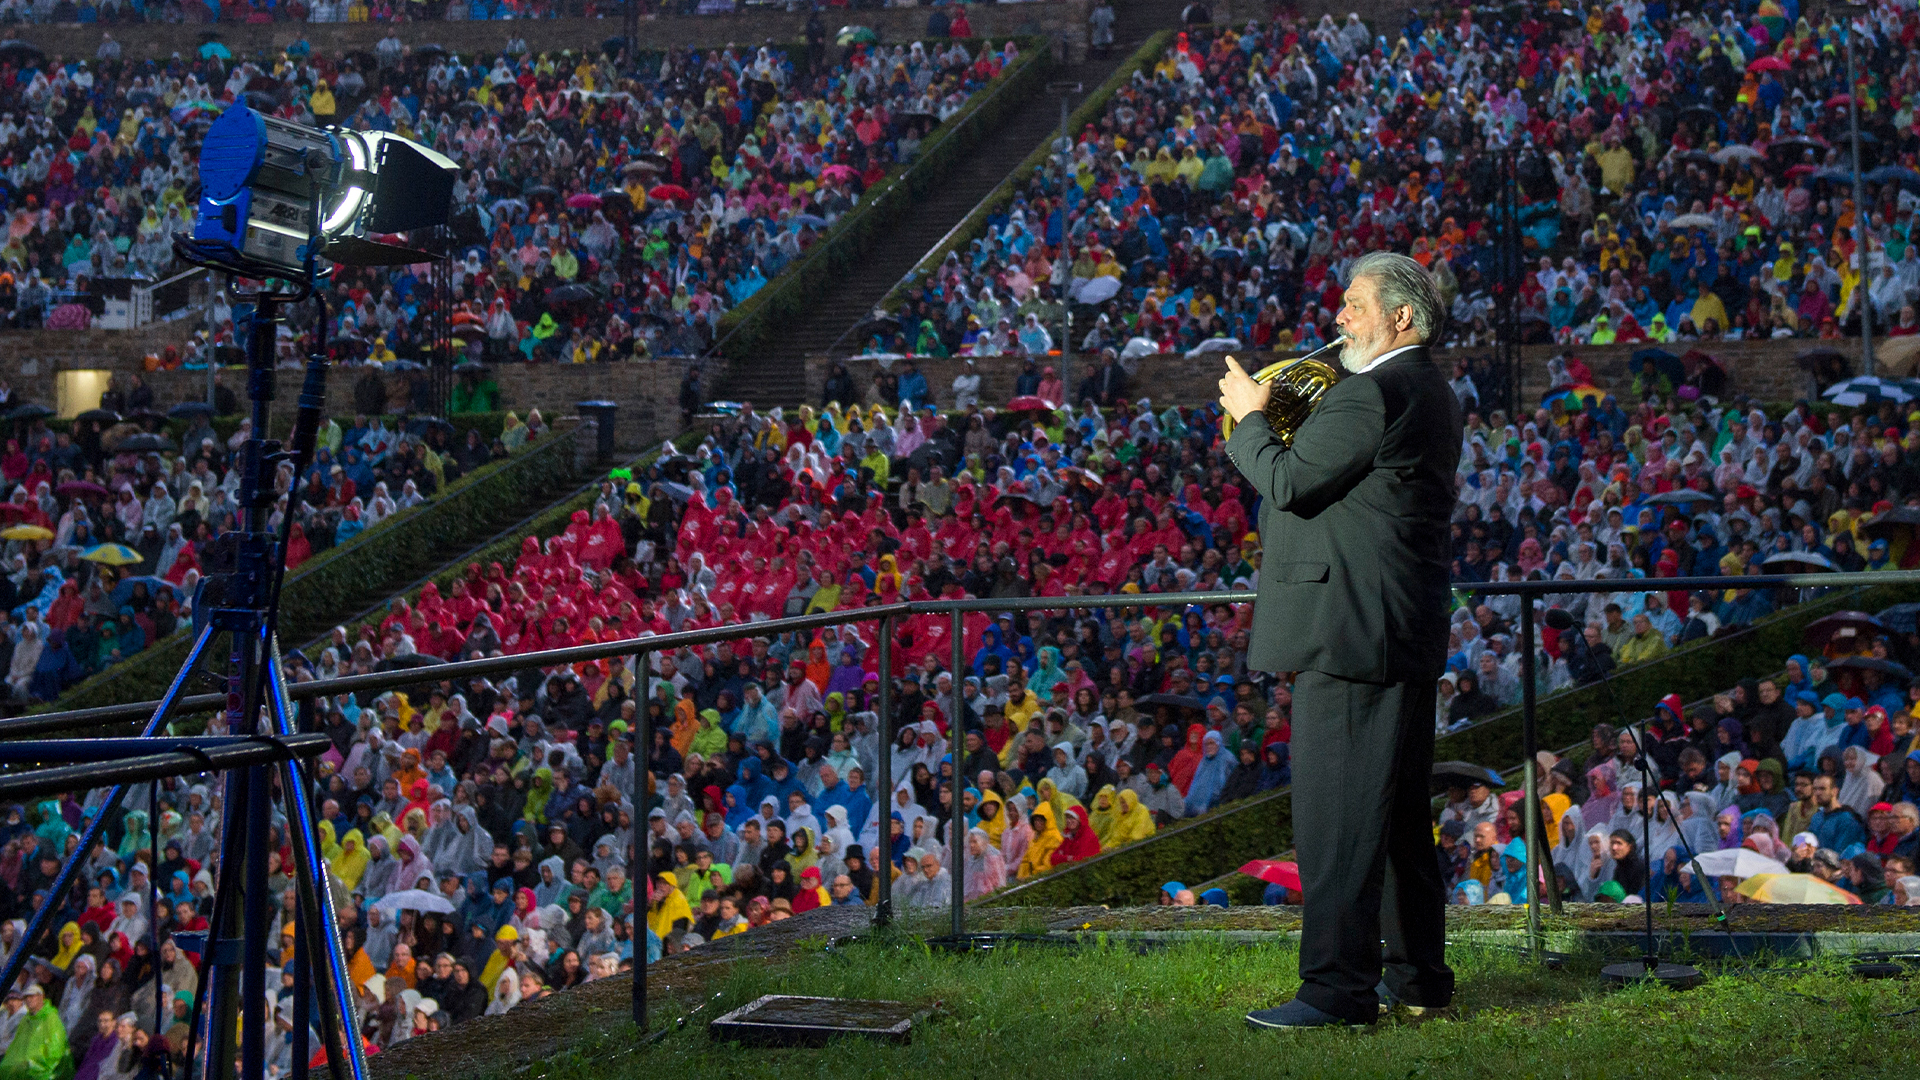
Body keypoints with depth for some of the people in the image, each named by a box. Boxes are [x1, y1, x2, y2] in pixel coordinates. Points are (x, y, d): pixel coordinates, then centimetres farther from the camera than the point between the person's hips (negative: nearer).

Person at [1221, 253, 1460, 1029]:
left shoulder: (1373, 392, -15)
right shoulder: (1431, 394, 18)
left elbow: (1291, 484, -18)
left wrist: (1250, 417, -3)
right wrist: (1292, 424, 14)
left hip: (1347, 630, -11)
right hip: (1406, 633, 11)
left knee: (1337, 812, -9)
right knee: (1397, 811, 16)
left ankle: (1338, 988, -7)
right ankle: (1418, 975, 24)